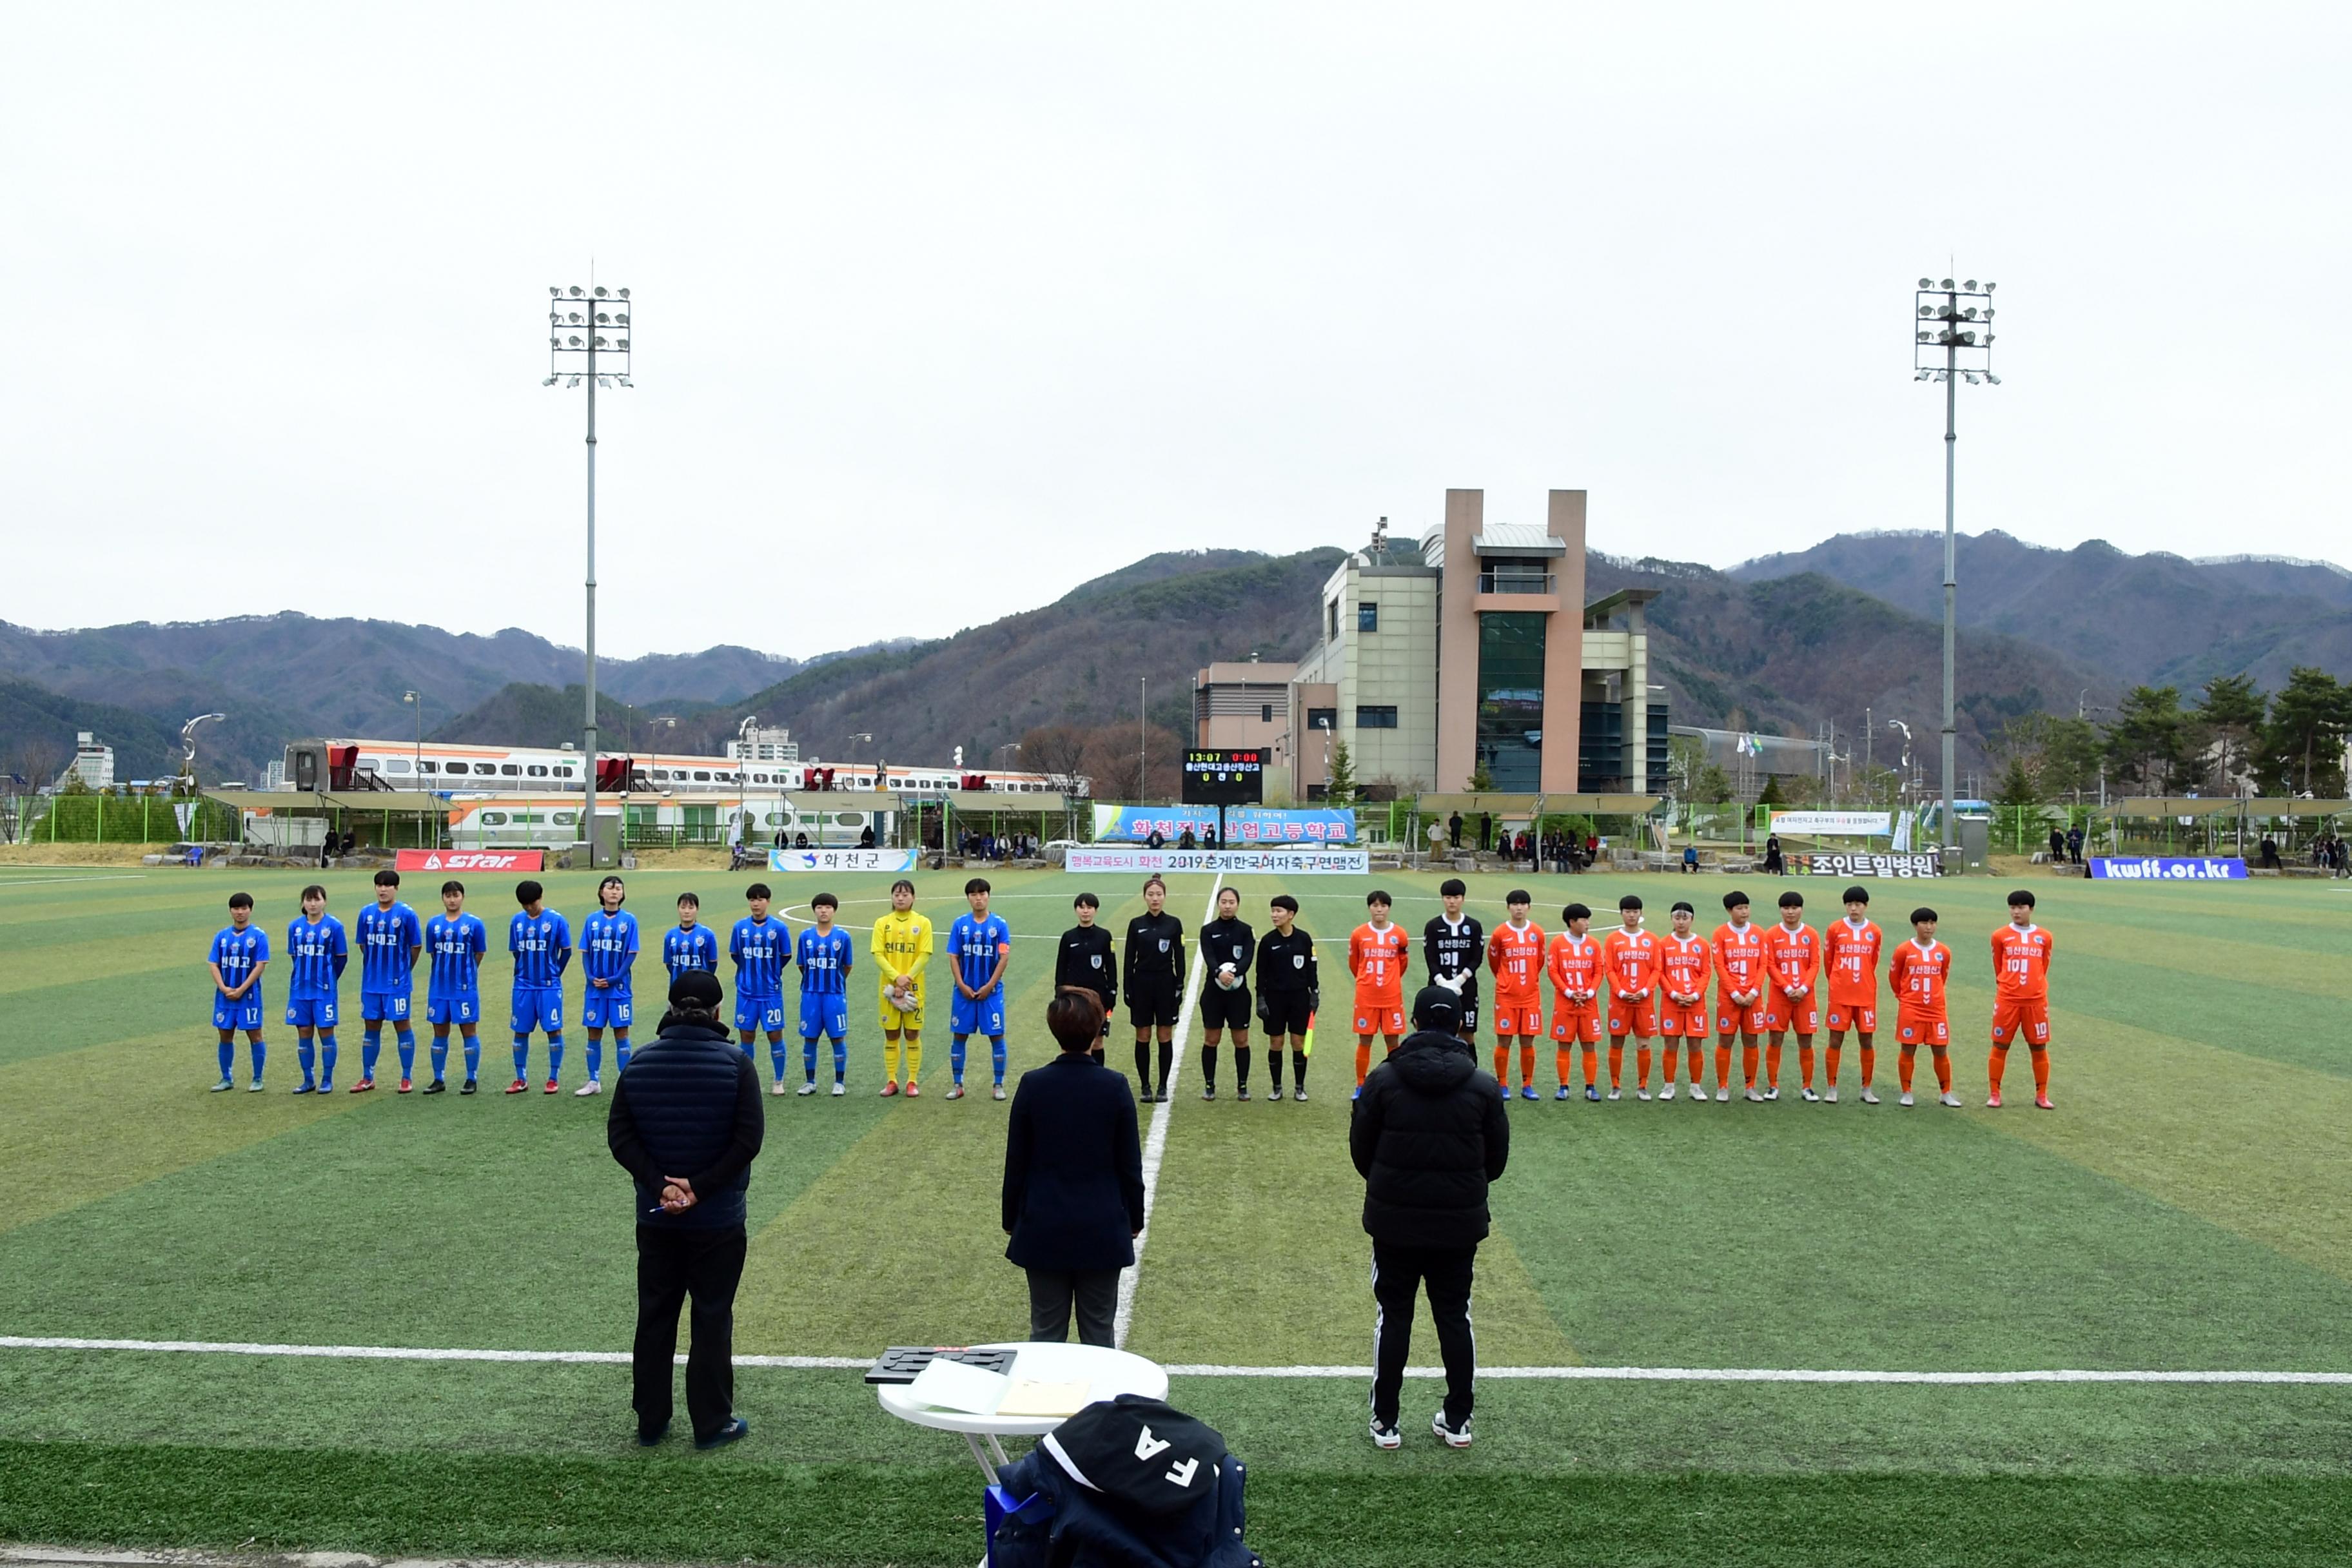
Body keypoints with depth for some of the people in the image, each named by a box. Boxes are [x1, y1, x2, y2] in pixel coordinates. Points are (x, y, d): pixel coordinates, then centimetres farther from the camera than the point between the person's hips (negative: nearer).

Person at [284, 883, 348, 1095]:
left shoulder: (334, 926, -5)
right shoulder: (295, 926, 5)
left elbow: (342, 957, 0)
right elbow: (293, 956, 13)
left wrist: (329, 979, 3)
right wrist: (304, 977, 9)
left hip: (324, 990, -3)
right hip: (300, 989, 3)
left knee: (326, 1032, 1)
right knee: (304, 1033, 7)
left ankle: (327, 1080, 11)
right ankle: (308, 1081, 17)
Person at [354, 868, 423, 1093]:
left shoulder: (406, 914, -8)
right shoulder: (367, 913, 4)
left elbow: (416, 946, -2)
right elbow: (363, 944, 15)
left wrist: (403, 970, 6)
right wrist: (375, 966, 13)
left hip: (397, 983, -4)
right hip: (371, 982, 4)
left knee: (402, 1025, 2)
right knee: (370, 1026, 10)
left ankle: (407, 1078, 10)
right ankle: (367, 1078, 19)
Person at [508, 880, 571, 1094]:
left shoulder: (556, 921, -7)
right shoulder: (517, 921, 4)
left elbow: (566, 951, -1)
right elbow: (516, 952, 13)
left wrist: (554, 974, 3)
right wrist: (525, 973, 11)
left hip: (549, 986, -3)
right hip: (523, 986, 4)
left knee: (554, 1030, -1)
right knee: (520, 1031, 7)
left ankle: (554, 1079, 8)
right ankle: (520, 1079, 16)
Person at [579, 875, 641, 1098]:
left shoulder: (628, 920, -3)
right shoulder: (592, 920, 4)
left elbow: (632, 954, -4)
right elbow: (585, 952, 5)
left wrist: (615, 979, -14)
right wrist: (591, 977, -10)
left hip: (619, 987, -2)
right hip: (595, 988, 2)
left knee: (621, 1033, 3)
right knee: (594, 1034, 8)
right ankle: (594, 1082, 17)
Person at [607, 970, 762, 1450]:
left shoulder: (641, 1063, -1)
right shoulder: (735, 1063, -12)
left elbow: (620, 1136, -4)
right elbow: (748, 1139, -16)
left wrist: (660, 1185, -9)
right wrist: (701, 1187, -13)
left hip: (655, 1217, 3)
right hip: (718, 1218, -3)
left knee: (654, 1318, 14)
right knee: (712, 1320, 7)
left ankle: (650, 1422, 22)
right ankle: (713, 1424, 14)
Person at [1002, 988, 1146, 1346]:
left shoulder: (1033, 1085, -9)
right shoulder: (1115, 1087, -10)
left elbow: (1016, 1163, -2)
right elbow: (1130, 1165, -3)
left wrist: (1011, 1221, 11)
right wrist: (1135, 1219, 11)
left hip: (1043, 1230, 0)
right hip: (1103, 1231, 0)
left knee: (1046, 1331, 10)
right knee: (1098, 1332, 10)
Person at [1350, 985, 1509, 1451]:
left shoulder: (1384, 1079, -8)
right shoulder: (1482, 1085, -5)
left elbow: (1360, 1149, 0)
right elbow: (1497, 1158, 4)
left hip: (1394, 1221, -1)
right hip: (1460, 1224, 1)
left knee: (1393, 1316, 9)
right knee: (1455, 1316, 13)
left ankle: (1385, 1423, 14)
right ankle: (1457, 1422, 19)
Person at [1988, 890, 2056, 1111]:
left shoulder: (2044, 937, 4)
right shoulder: (2000, 936, 0)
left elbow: (2043, 968, 15)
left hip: (2036, 1001, 1)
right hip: (2007, 1001, -1)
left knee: (2039, 1048, 5)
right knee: (2000, 1047, 3)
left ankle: (2042, 1095, 16)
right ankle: (1994, 1094, 11)